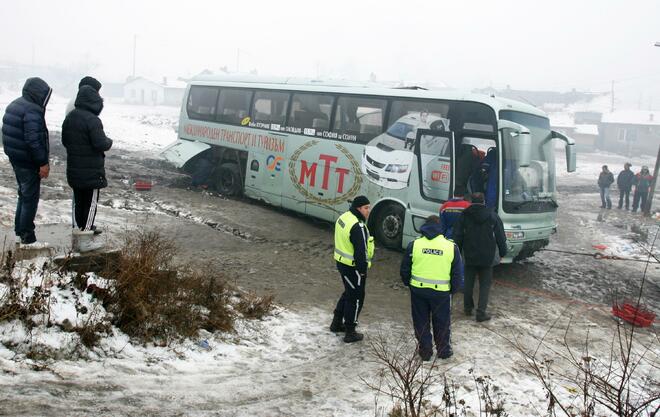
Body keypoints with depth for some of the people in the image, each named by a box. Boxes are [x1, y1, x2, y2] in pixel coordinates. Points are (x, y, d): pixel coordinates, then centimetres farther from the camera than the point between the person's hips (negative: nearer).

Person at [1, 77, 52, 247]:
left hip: (15, 158, 10)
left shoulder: (14, 105, 11)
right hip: (29, 162, -10)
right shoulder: (32, 111, -20)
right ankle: (28, 239, 6)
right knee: (31, 198, 0)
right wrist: (43, 163, -20)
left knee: (24, 195, 20)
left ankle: (19, 232, 29)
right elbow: (33, 140, -26)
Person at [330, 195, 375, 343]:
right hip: (353, 268, -10)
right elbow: (360, 251, -25)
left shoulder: (343, 217, 5)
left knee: (348, 293, 26)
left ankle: (337, 323, 38)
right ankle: (350, 333, 15)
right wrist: (363, 269, -14)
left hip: (341, 262, 10)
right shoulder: (358, 227, -26)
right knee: (356, 298, 5)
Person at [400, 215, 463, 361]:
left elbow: (404, 269, 4)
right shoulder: (451, 247, -3)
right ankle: (444, 350, 27)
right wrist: (454, 289, 16)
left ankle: (425, 351, 21)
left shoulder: (414, 245, -3)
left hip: (418, 290, 0)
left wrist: (408, 283, 20)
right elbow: (458, 273, 2)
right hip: (441, 292, 0)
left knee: (421, 322, 14)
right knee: (442, 322, 16)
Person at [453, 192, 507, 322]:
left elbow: (457, 237, 0)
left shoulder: (464, 216, -3)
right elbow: (501, 237, -1)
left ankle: (468, 308, 28)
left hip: (469, 257, 1)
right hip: (487, 257, -1)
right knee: (485, 285, 5)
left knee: (468, 283, 16)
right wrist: (502, 253, 10)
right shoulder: (493, 216, -4)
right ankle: (481, 312, 3)